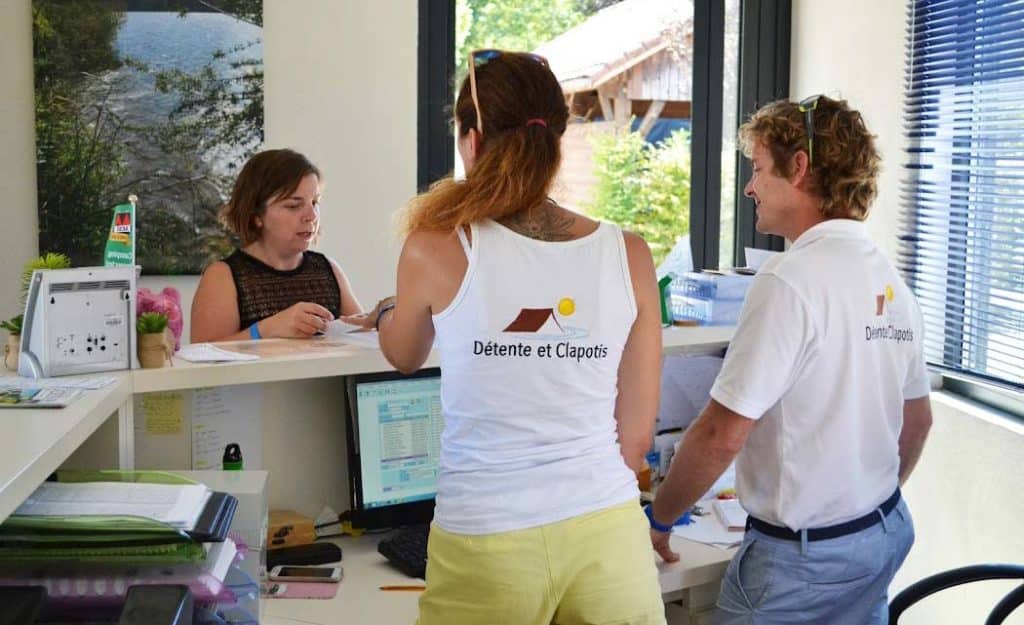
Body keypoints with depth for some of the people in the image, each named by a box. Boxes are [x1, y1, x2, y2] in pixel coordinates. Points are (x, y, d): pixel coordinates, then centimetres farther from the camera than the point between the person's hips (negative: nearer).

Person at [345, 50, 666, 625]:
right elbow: (637, 432, 4)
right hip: (608, 533, 2)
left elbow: (404, 356, 13)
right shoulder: (628, 255, -4)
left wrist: (388, 312, 35)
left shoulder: (438, 249, -9)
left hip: (488, 541, -1)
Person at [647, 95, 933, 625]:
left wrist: (658, 518, -8)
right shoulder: (889, 278, 6)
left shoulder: (790, 280, -21)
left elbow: (723, 435, -22)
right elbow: (917, 420, 16)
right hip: (886, 534, 8)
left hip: (804, 553, -8)